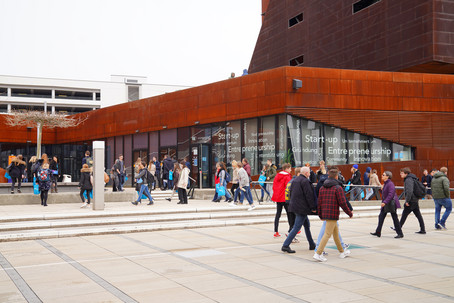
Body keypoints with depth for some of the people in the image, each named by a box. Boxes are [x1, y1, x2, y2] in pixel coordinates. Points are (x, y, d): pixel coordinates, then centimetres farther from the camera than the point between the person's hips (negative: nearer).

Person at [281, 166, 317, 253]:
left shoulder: (295, 180, 13)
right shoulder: (305, 181, -15)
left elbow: (291, 193, 19)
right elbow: (309, 195, -17)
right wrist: (313, 208, -11)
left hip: (294, 206, 10)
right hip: (302, 207, -10)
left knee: (307, 224, 19)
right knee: (297, 227, -7)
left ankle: (312, 244, 27)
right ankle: (285, 245, -9)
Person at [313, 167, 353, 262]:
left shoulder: (322, 188, 9)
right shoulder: (338, 188, -10)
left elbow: (319, 202, 12)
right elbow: (342, 203, -12)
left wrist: (320, 215, 21)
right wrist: (349, 213, 1)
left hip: (325, 214, 7)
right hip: (333, 215, -7)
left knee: (336, 232, 19)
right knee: (327, 234, -6)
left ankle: (342, 252, 30)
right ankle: (318, 253, -11)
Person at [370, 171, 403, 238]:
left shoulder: (390, 184, -19)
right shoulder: (385, 184, 12)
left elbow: (391, 195, -26)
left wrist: (385, 202, -29)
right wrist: (383, 202, 20)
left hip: (391, 204, -10)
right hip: (386, 204, 10)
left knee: (395, 218, -2)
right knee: (381, 217, 8)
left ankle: (400, 234, 7)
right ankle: (378, 232, 12)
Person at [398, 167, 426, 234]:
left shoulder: (408, 180, -16)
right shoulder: (412, 179, 16)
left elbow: (409, 191, -26)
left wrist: (407, 201, -22)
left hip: (411, 201, -10)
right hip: (415, 200, 10)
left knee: (404, 214, 0)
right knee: (418, 215, 9)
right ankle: (423, 230, 10)